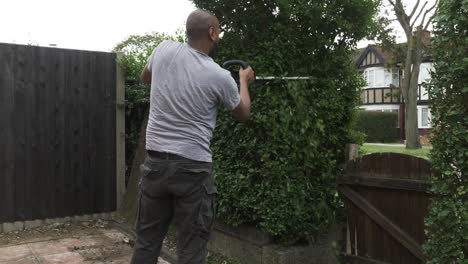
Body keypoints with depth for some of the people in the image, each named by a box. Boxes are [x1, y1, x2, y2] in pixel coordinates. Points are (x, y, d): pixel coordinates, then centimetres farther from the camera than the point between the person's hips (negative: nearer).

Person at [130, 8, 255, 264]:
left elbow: (145, 78, 23)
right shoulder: (220, 76, -8)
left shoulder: (165, 50, 0)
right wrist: (244, 81, 27)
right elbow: (243, 114, 11)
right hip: (193, 168, -4)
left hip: (155, 161, 4)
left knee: (146, 241, 15)